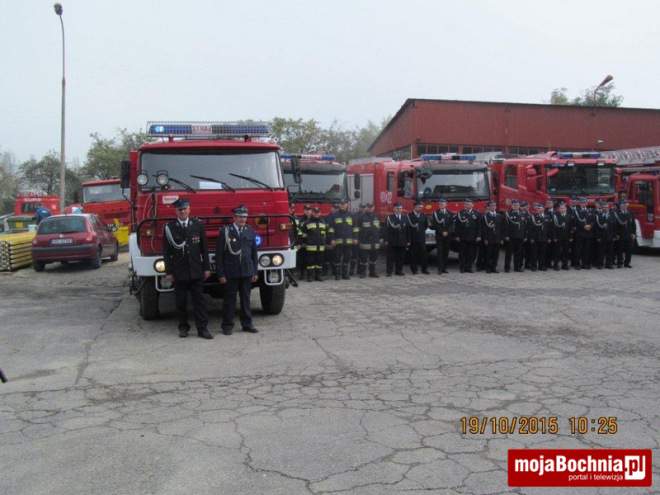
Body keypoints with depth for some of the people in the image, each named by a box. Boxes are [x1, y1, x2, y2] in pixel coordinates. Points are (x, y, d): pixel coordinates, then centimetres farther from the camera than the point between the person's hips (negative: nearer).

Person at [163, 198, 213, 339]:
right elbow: (166, 252, 1)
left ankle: (202, 328, 4)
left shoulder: (198, 225, 5)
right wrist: (168, 272, -3)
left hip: (196, 271, 1)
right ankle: (183, 327, 19)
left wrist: (207, 268, 3)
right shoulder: (169, 228, 0)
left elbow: (204, 248, 6)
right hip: (179, 272, -1)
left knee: (199, 300, 1)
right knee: (180, 301, 7)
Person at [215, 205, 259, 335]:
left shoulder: (250, 231, 7)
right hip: (230, 273, -3)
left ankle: (247, 324, 18)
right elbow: (219, 254, -5)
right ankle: (227, 325, 13)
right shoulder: (225, 231, -4)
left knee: (246, 298, 9)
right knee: (229, 299, 3)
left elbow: (254, 252, 11)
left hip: (247, 271, 3)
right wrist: (220, 274, -9)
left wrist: (255, 271, 7)